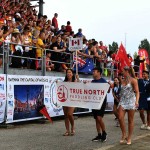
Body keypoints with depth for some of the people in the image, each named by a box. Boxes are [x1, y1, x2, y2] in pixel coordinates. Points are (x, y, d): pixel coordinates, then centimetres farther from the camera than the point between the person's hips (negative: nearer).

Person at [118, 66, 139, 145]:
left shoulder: (133, 80, -4)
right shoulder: (122, 81, 12)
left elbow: (137, 92, -9)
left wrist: (136, 101, -20)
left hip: (131, 101, -4)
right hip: (122, 101, 5)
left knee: (130, 120, 3)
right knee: (120, 118, -11)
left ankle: (129, 138, 12)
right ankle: (124, 135, 5)